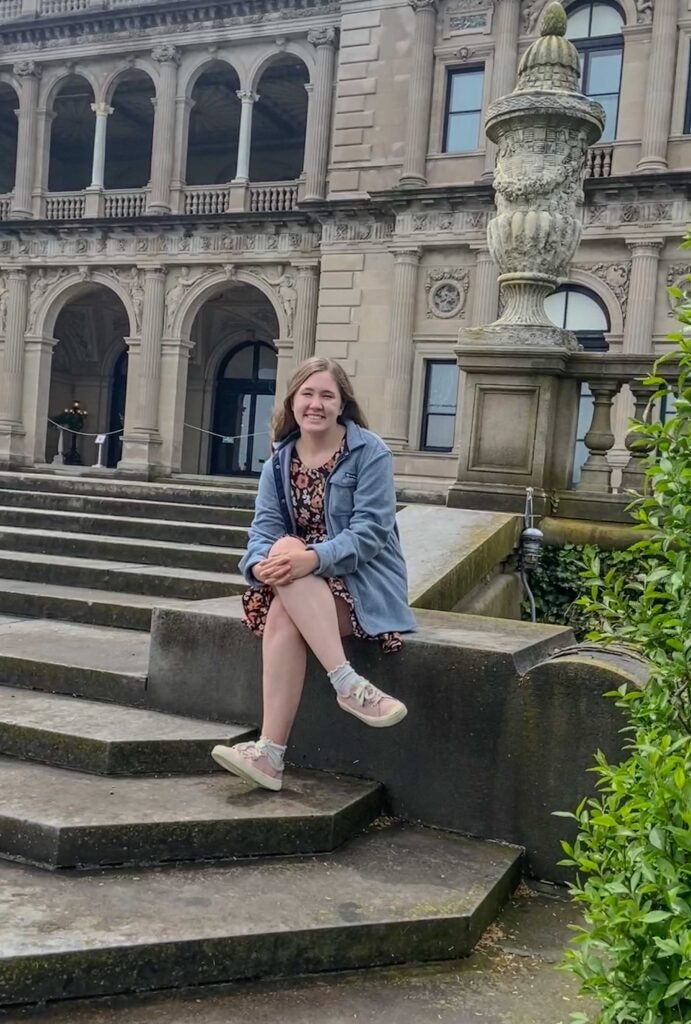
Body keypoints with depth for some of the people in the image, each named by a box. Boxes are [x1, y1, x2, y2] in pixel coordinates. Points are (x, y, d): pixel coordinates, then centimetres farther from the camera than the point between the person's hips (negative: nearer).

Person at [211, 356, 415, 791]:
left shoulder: (370, 452, -7)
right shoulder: (279, 461, 8)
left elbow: (370, 530, -17)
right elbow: (265, 527, -3)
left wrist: (314, 558, -33)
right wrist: (261, 563, -27)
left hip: (363, 580, -4)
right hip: (303, 587, 4)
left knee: (283, 612, -31)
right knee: (280, 615, -32)